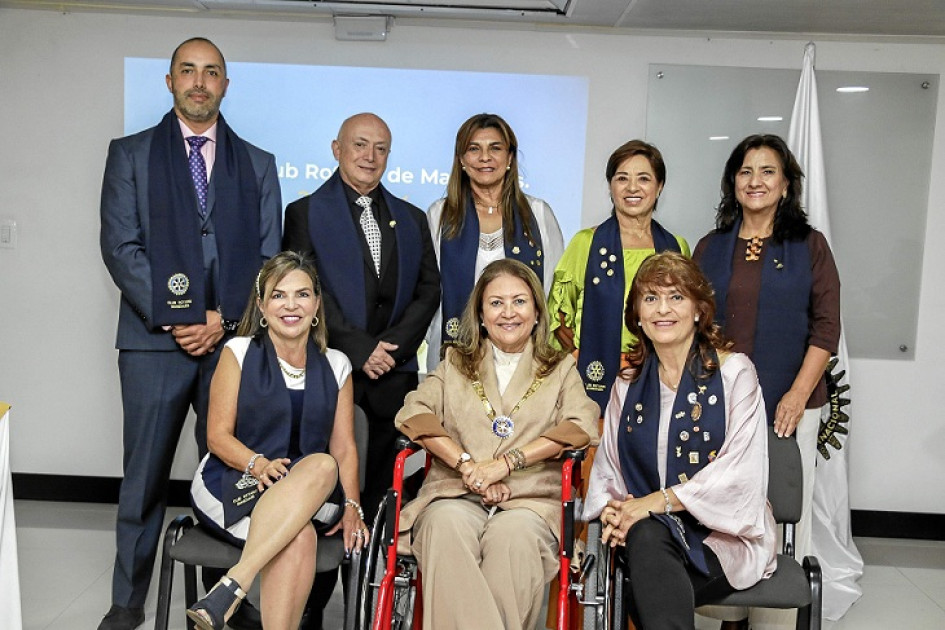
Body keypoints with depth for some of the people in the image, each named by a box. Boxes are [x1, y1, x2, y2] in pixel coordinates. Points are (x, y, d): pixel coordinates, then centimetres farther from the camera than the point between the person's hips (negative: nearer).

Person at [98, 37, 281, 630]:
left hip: (234, 339, 1)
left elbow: (268, 256, 7)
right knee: (144, 477, 5)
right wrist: (173, 318, -10)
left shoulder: (258, 164, 14)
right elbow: (120, 246, 0)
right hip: (154, 338, -1)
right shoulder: (130, 154, 10)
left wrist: (224, 319, -6)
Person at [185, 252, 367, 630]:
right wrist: (259, 465, -20)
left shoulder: (335, 365, 11)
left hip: (311, 499, 2)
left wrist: (351, 507, -8)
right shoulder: (239, 352, 4)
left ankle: (230, 588, -37)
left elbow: (344, 448, 8)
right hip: (234, 485, -2)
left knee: (324, 466, -35)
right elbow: (218, 435, 0)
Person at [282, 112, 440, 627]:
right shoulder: (306, 213, 8)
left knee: (380, 490, 4)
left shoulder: (411, 219, 18)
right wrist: (360, 349, -10)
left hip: (393, 374, 3)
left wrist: (394, 346, -5)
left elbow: (428, 290, 9)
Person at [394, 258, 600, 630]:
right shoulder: (455, 364, 22)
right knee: (447, 524, -34)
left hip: (530, 500, -1)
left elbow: (582, 425, -1)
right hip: (456, 494, 1)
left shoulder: (560, 369, 19)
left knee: (512, 532, -36)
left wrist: (506, 462, -12)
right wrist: (466, 464, -12)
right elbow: (413, 413, 4)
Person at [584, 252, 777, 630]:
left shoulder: (733, 372, 0)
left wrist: (660, 500, -19)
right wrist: (610, 509, -10)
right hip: (653, 531, 3)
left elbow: (742, 471, -10)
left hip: (723, 532, -3)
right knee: (644, 535, -34)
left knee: (648, 533, -33)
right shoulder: (628, 385, 14)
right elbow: (606, 469, 13)